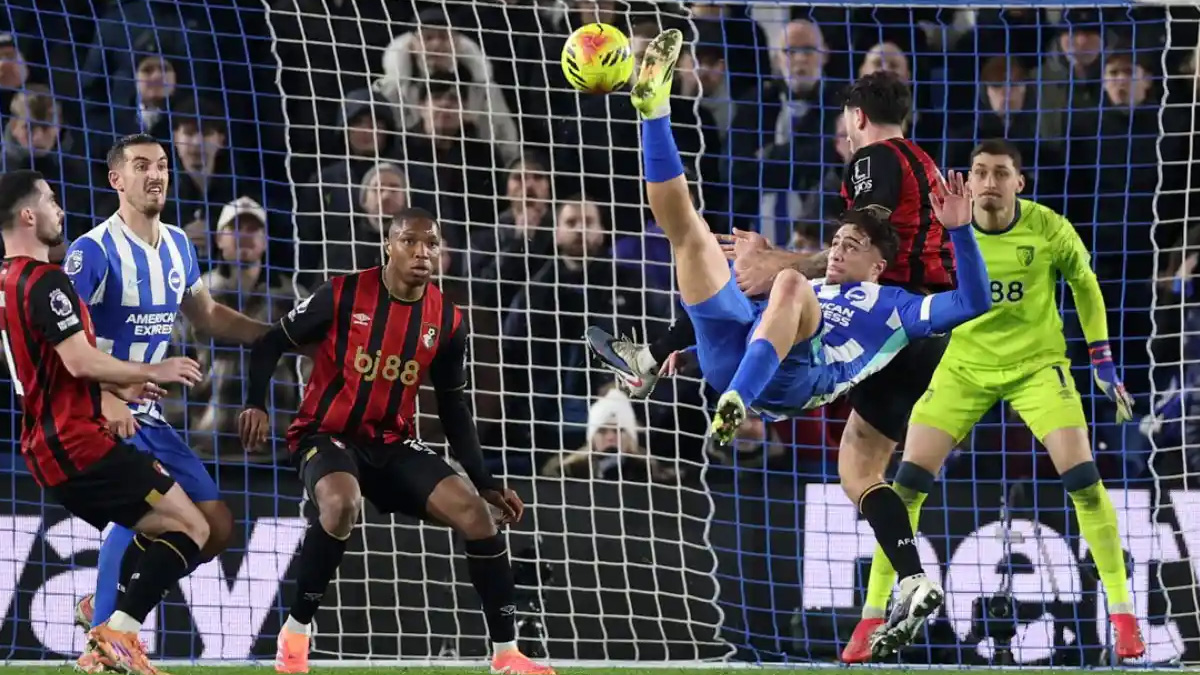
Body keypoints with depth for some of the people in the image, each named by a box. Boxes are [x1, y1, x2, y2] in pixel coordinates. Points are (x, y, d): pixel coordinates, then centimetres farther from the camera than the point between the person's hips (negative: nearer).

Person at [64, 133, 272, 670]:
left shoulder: (177, 245, 9)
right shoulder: (95, 250, -16)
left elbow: (207, 317, 26)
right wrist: (105, 395, -35)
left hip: (146, 415, 8)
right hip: (97, 413, -8)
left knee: (215, 526, 5)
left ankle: (101, 606, 17)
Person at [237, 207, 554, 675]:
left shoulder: (447, 321, -1)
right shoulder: (343, 295, -12)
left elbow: (453, 409, 10)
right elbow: (270, 345, -2)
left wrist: (486, 483, 5)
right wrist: (256, 403, -19)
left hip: (393, 443, 4)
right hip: (326, 435, -4)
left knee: (474, 512, -14)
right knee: (341, 503, -37)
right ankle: (294, 634, -19)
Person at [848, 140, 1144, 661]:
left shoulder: (1049, 230, -15)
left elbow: (1085, 286, 3)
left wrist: (1104, 364, 4)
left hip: (1037, 364, -1)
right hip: (965, 365, 1)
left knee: (1082, 477, -15)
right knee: (908, 481, -8)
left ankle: (1122, 613, -3)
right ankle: (873, 615, 3)